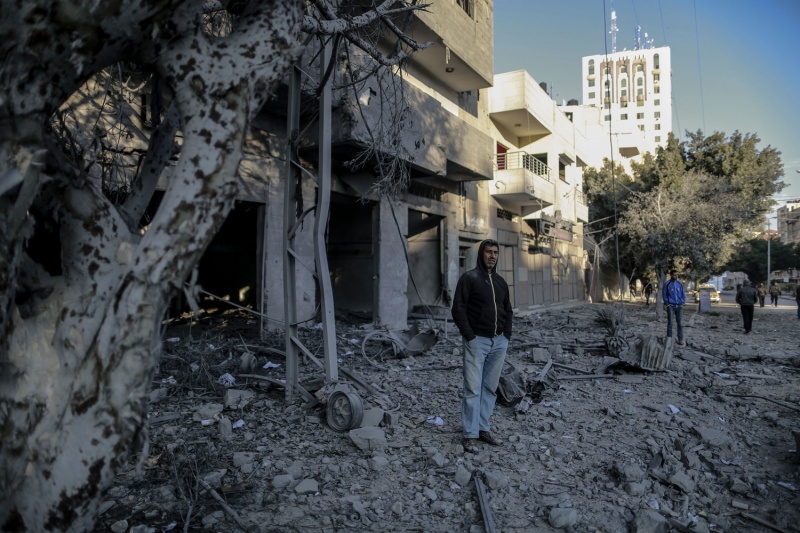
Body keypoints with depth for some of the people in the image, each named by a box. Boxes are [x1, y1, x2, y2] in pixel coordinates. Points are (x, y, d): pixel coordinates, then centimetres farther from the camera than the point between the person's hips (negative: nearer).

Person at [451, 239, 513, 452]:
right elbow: (458, 309, -10)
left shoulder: (501, 282, 15)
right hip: (477, 341, -6)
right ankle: (471, 435, 1)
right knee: (473, 389, -5)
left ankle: (483, 428, 19)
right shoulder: (469, 278, -4)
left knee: (490, 388, 9)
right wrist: (469, 336, -14)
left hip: (499, 342, 6)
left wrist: (507, 335, 10)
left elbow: (508, 310, 22)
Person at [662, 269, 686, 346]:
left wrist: (683, 302, 1)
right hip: (671, 306, -3)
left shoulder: (680, 284, 8)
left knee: (680, 323, 0)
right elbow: (664, 295, 3)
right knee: (670, 323, -2)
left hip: (679, 306, 3)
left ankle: (680, 340, 5)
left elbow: (683, 294, 14)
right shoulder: (667, 284, -1)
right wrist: (667, 304, -4)